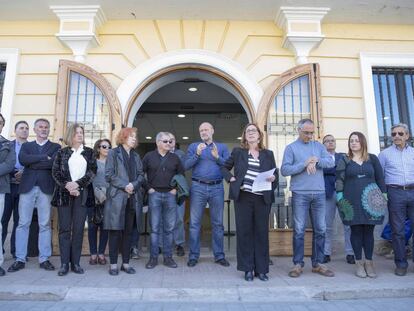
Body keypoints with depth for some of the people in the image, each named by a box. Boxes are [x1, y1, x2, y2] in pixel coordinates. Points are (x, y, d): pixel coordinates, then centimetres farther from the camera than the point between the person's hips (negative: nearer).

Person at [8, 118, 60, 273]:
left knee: (45, 225, 2)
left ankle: (44, 259, 9)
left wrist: (32, 163, -7)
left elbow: (54, 162, -9)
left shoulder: (55, 147, 11)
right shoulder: (26, 146, 16)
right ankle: (20, 259, 12)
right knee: (23, 224, 3)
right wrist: (45, 157, -11)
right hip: (27, 187, 2)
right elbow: (22, 159, -5)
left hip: (46, 188, -1)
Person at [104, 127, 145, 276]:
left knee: (128, 231, 7)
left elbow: (141, 175, 11)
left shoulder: (136, 156, 18)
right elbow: (109, 175, -5)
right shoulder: (113, 153, 4)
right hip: (117, 197, -4)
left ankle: (126, 263, 15)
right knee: (115, 230, -1)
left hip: (133, 198, 4)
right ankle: (113, 264, 8)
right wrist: (124, 186, -14)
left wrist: (134, 185, -9)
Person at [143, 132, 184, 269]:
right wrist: (148, 188, -2)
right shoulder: (149, 156, 4)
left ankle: (168, 257, 15)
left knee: (169, 228, 5)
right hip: (154, 195, -2)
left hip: (170, 195, 2)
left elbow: (181, 174, 14)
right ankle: (153, 257, 11)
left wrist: (176, 188, 4)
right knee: (154, 227, 1)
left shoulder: (175, 158, 10)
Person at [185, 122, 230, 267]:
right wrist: (197, 154, -14)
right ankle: (193, 256, 10)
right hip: (198, 187, 0)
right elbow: (186, 166, -1)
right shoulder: (193, 146, 11)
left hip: (217, 187, 1)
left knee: (218, 223, 6)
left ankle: (219, 255, 16)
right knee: (194, 223, 1)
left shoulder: (222, 147, 13)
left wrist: (217, 157, -12)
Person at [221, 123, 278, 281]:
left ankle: (261, 269, 18)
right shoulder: (238, 151, 9)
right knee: (244, 232, 3)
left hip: (262, 199, 1)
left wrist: (273, 178, -10)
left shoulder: (268, 154, 12)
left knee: (261, 232, 6)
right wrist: (231, 179, -1)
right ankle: (248, 269, 15)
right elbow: (224, 167, 15)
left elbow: (275, 173, 12)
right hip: (243, 197, -1)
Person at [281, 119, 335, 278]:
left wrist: (316, 160, -14)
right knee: (299, 230, 0)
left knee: (320, 229, 8)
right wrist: (304, 164, -13)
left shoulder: (319, 146, 14)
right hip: (300, 194, -3)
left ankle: (317, 263, 20)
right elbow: (284, 170, -7)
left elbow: (331, 162, 1)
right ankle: (298, 264, 12)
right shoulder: (291, 148, 4)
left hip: (319, 193, 4)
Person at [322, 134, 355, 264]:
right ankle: (326, 253, 12)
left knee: (348, 224, 1)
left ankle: (350, 253, 11)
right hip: (328, 194, -2)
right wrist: (339, 169, -10)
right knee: (327, 225, 3)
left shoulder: (342, 156, 16)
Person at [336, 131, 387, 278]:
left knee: (369, 231, 5)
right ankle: (359, 263, 13)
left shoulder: (372, 159, 9)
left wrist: (383, 195, 3)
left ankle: (369, 262, 17)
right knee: (356, 231, 3)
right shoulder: (344, 160, 5)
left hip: (370, 201, 1)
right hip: (352, 202, -1)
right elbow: (339, 180, 1)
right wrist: (340, 197, -6)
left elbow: (380, 178, 9)